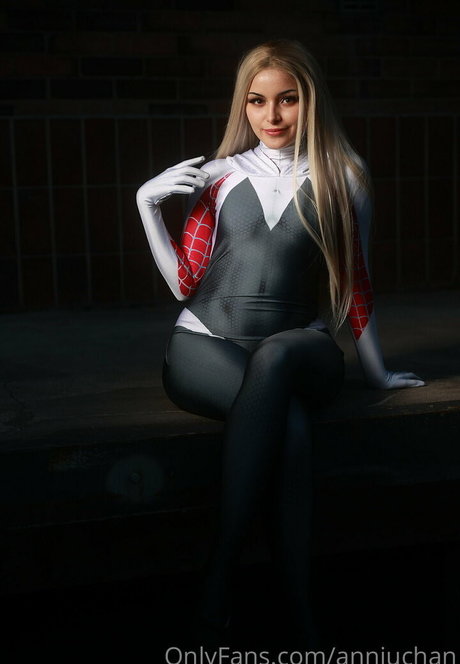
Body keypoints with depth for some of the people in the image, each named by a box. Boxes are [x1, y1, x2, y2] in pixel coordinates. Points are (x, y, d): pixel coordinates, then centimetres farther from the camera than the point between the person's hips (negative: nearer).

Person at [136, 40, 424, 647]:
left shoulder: (342, 180, 9)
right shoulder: (219, 176, 11)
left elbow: (354, 283, 13)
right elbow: (184, 281, 9)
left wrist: (376, 371, 16)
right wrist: (146, 204, -1)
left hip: (296, 348, 0)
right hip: (205, 345, 0)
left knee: (275, 358, -39)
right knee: (289, 419, -34)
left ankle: (221, 567, -35)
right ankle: (300, 617, -29)